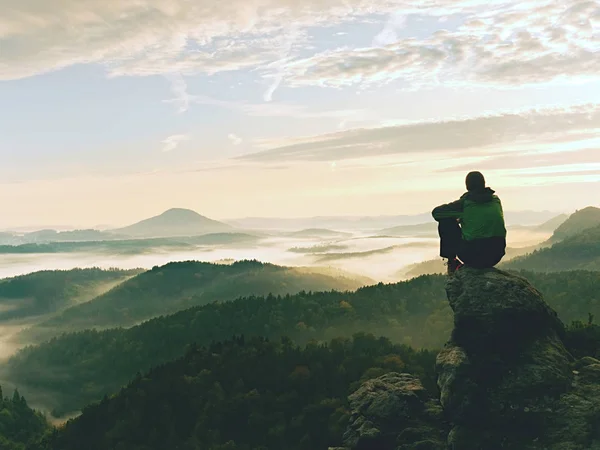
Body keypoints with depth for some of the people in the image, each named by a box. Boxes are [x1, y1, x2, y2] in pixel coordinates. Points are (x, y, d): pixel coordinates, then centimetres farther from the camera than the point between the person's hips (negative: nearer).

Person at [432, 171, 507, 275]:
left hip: (473, 255, -4)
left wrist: (458, 219, 24)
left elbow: (436, 212, 7)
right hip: (496, 256, 5)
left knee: (445, 222, 10)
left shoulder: (464, 203, -3)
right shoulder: (496, 200, 9)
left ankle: (452, 261, 17)